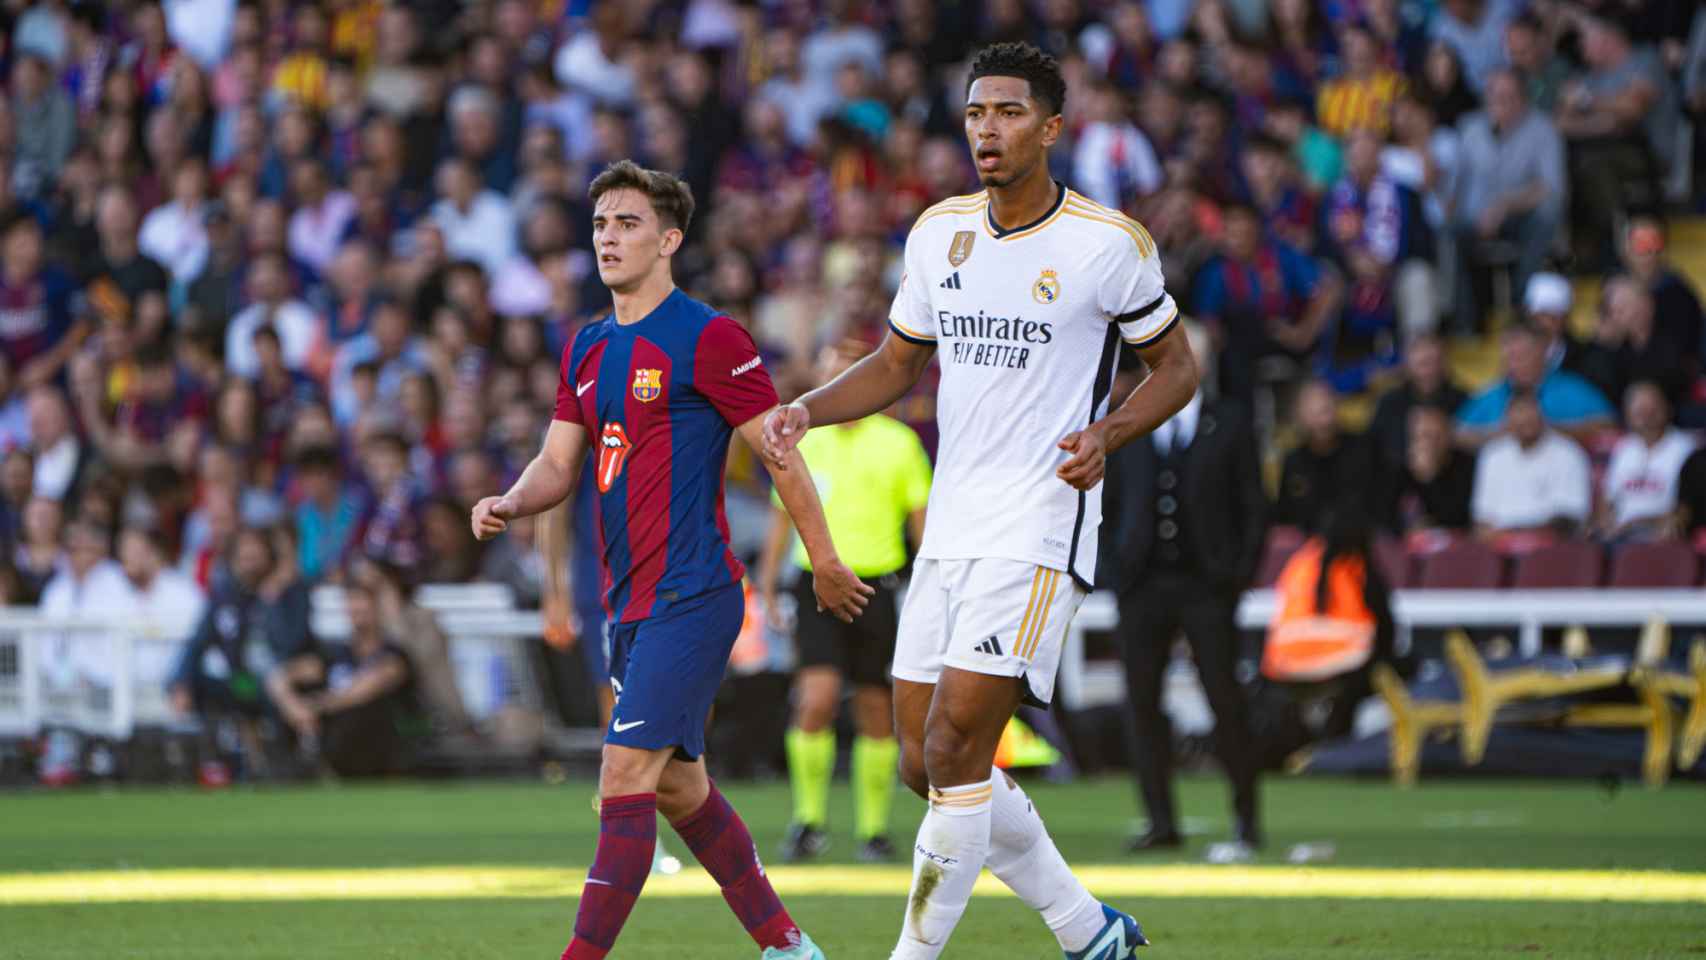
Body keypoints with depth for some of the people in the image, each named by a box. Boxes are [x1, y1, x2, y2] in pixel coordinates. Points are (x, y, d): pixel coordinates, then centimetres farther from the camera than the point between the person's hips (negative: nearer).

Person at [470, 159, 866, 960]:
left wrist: (825, 562, -3)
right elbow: (559, 464, 15)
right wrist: (508, 504, -7)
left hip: (689, 596, -9)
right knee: (679, 787, 14)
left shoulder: (708, 339, -9)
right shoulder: (586, 350, 14)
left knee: (625, 779, -15)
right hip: (629, 601, 9)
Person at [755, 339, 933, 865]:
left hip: (876, 588, 0)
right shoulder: (802, 441, 6)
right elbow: (783, 516, 13)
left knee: (875, 712, 4)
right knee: (816, 699, -15)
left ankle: (873, 827, 15)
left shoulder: (898, 442, 2)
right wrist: (767, 585, 8)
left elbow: (921, 519, 5)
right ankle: (808, 820, -4)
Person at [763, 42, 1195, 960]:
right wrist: (804, 410, 2)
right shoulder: (939, 231, 9)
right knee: (925, 765, 6)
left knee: (955, 751, -15)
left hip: (1040, 533, -7)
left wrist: (1106, 434, -15)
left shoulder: (1109, 243, -7)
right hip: (950, 530, 7)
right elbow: (897, 364, 20)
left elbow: (1176, 366, 3)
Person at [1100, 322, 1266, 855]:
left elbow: (1253, 506, 6)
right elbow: (1105, 505, 12)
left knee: (1225, 700, -4)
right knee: (1142, 701, -1)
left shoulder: (1229, 425, 7)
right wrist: (1110, 570, 1)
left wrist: (1241, 571, -4)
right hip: (1143, 585, 2)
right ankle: (1161, 821, 4)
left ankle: (1246, 814, 9)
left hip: (1207, 585, -2)